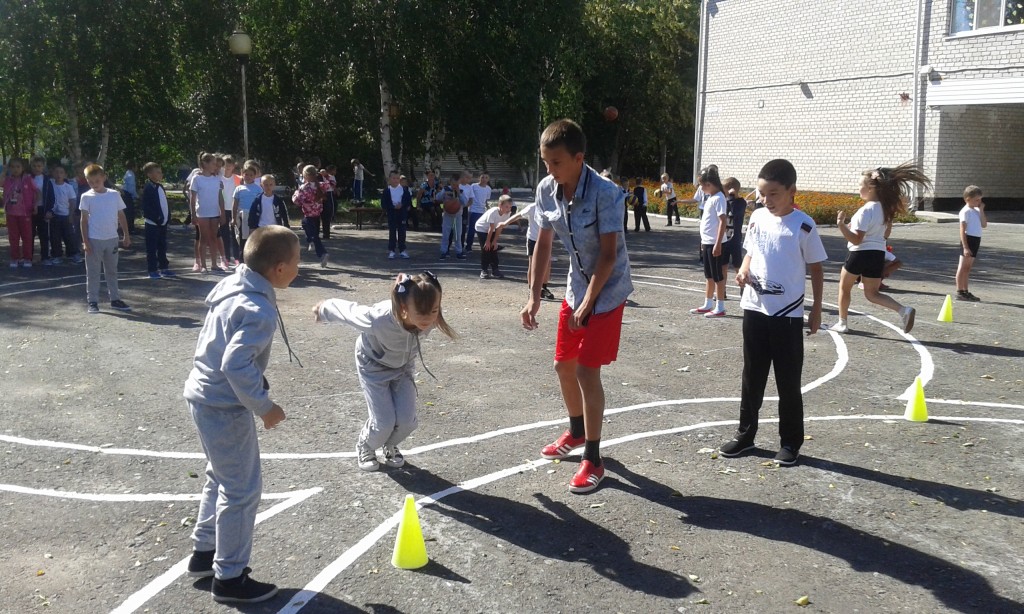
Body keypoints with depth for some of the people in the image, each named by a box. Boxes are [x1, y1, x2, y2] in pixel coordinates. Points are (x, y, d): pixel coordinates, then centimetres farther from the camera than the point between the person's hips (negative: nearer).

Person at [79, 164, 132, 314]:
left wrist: (126, 235, 4)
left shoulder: (114, 194, 3)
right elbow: (84, 220, -3)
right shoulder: (87, 197, -3)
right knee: (93, 272, 3)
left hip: (112, 239, 3)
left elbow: (121, 216, 8)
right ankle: (92, 301, 9)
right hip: (94, 239, -2)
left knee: (112, 270, 12)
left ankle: (115, 299, 19)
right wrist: (85, 240, -8)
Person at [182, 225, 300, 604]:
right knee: (242, 491, 4)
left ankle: (204, 553, 39)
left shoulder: (230, 284, 3)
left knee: (222, 479, 25)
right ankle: (230, 579, 17)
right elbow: (237, 365, -33)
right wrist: (264, 407, -21)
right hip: (224, 407, -10)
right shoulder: (260, 311, -26)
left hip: (204, 395, 10)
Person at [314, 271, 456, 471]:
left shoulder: (430, 319, -33)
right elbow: (348, 310, -23)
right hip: (373, 366, -3)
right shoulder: (377, 320, -44)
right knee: (384, 423, -11)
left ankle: (389, 446, 30)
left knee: (406, 421, -7)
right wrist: (323, 309, -2)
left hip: (403, 366, 4)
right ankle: (364, 447, 26)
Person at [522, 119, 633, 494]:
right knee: (564, 365, 15)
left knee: (587, 370, -11)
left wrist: (587, 304, -22)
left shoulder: (606, 194, -26)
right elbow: (543, 243, 1)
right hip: (575, 289, 7)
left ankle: (593, 461, 2)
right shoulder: (546, 190, -7)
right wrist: (534, 295, -3)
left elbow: (608, 254, -23)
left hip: (607, 291, -7)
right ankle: (576, 432, 41)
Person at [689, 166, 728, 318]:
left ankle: (720, 307, 5)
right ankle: (708, 304, 24)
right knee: (709, 275, 15)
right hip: (706, 242, 9)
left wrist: (718, 244, -22)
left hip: (714, 243, -9)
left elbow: (723, 221, -19)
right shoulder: (710, 198, 13)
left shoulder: (718, 198, -14)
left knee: (717, 275, -2)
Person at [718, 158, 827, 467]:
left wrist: (816, 310, -1)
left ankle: (791, 442, 19)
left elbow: (816, 270, -3)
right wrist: (743, 271, -6)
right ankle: (745, 433, 27)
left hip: (788, 314, -4)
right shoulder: (757, 217, 2)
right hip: (754, 309, 4)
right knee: (752, 376, 14)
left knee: (788, 382, 5)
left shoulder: (804, 226, -10)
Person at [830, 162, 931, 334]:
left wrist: (841, 225, -26)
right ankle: (903, 310, -8)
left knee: (844, 287, 16)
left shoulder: (866, 210, -19)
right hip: (878, 254, 7)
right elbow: (886, 233, 16)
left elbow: (857, 239, -23)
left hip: (861, 254, -7)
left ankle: (842, 323, 25)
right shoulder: (885, 208, 6)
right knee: (872, 294, 14)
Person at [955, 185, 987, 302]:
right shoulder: (965, 211, -11)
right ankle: (959, 292, -3)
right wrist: (965, 247, -22)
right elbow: (962, 230, -16)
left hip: (976, 240, 8)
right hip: (968, 239, -8)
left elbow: (984, 225, 9)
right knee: (963, 266, -5)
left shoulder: (976, 211, 14)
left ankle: (965, 291, 19)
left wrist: (981, 210, 3)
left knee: (967, 267, 13)